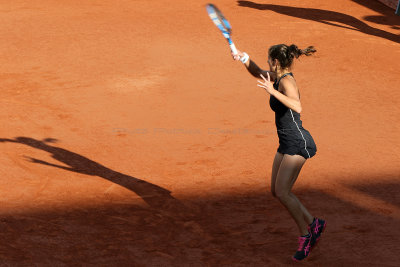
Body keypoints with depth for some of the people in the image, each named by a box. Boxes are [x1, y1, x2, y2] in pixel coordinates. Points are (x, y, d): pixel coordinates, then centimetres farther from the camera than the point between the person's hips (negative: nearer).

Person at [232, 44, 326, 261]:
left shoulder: (287, 81, -18)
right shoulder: (277, 78, 9)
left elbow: (297, 107, -37)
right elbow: (257, 72, 28)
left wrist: (272, 91, -36)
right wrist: (246, 60, 9)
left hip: (298, 143, -10)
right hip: (286, 144, 10)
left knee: (282, 192, -12)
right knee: (276, 191, 9)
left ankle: (305, 234, 1)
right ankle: (313, 224, 17)